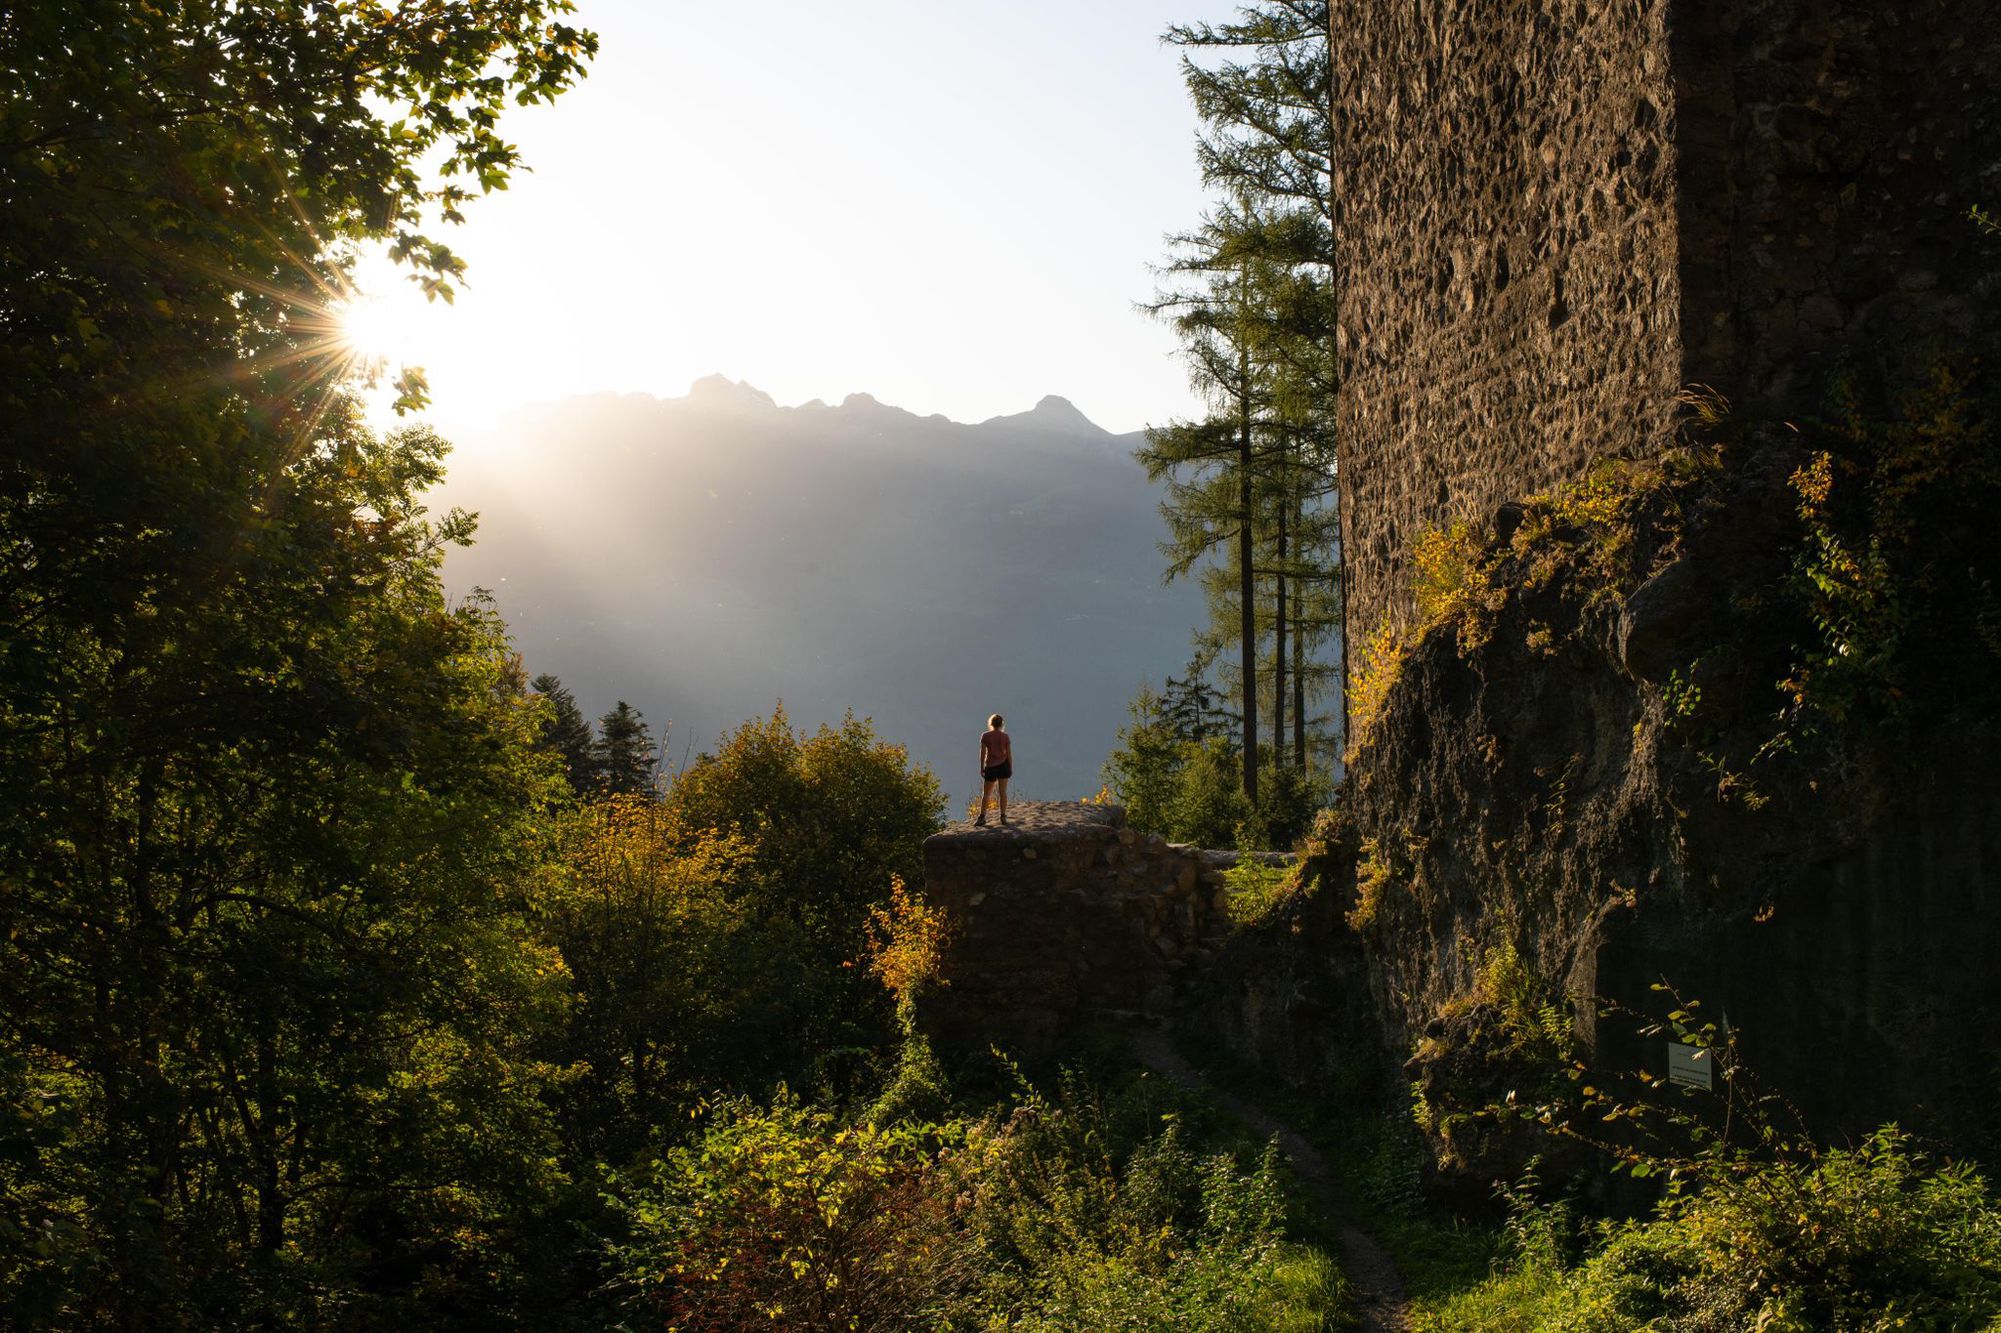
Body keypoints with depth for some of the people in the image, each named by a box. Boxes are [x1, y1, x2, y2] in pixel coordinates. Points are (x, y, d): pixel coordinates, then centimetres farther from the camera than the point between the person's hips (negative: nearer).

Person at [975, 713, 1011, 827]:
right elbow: (1009, 754, -3)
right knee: (1003, 792, 8)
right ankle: (1003, 817, 6)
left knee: (986, 793, 8)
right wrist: (1011, 768, 6)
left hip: (991, 766, -1)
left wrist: (982, 768, 3)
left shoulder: (985, 736, -7)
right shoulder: (1005, 736, -5)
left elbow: (982, 753, -6)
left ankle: (982, 817, 2)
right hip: (1004, 765, 1)